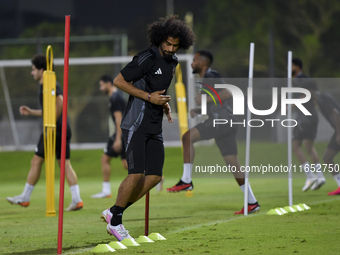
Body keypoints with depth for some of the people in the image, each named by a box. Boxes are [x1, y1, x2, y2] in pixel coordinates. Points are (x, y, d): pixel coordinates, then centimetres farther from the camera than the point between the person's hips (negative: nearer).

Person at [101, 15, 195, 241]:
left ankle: (115, 212, 12)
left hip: (155, 127, 8)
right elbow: (119, 81, -14)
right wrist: (149, 97, -17)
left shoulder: (173, 61, 12)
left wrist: (164, 104, 9)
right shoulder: (147, 59, -14)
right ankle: (115, 220, 1)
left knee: (155, 177, 2)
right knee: (136, 174, -14)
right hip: (136, 124, -8)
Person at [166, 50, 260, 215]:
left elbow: (227, 93, -22)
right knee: (233, 164, 10)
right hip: (220, 122, 10)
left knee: (188, 137, -19)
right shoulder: (204, 80, 23)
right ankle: (252, 203, 12)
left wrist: (204, 100, -19)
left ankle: (186, 181, -20)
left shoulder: (211, 76, -7)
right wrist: (195, 111, 16)